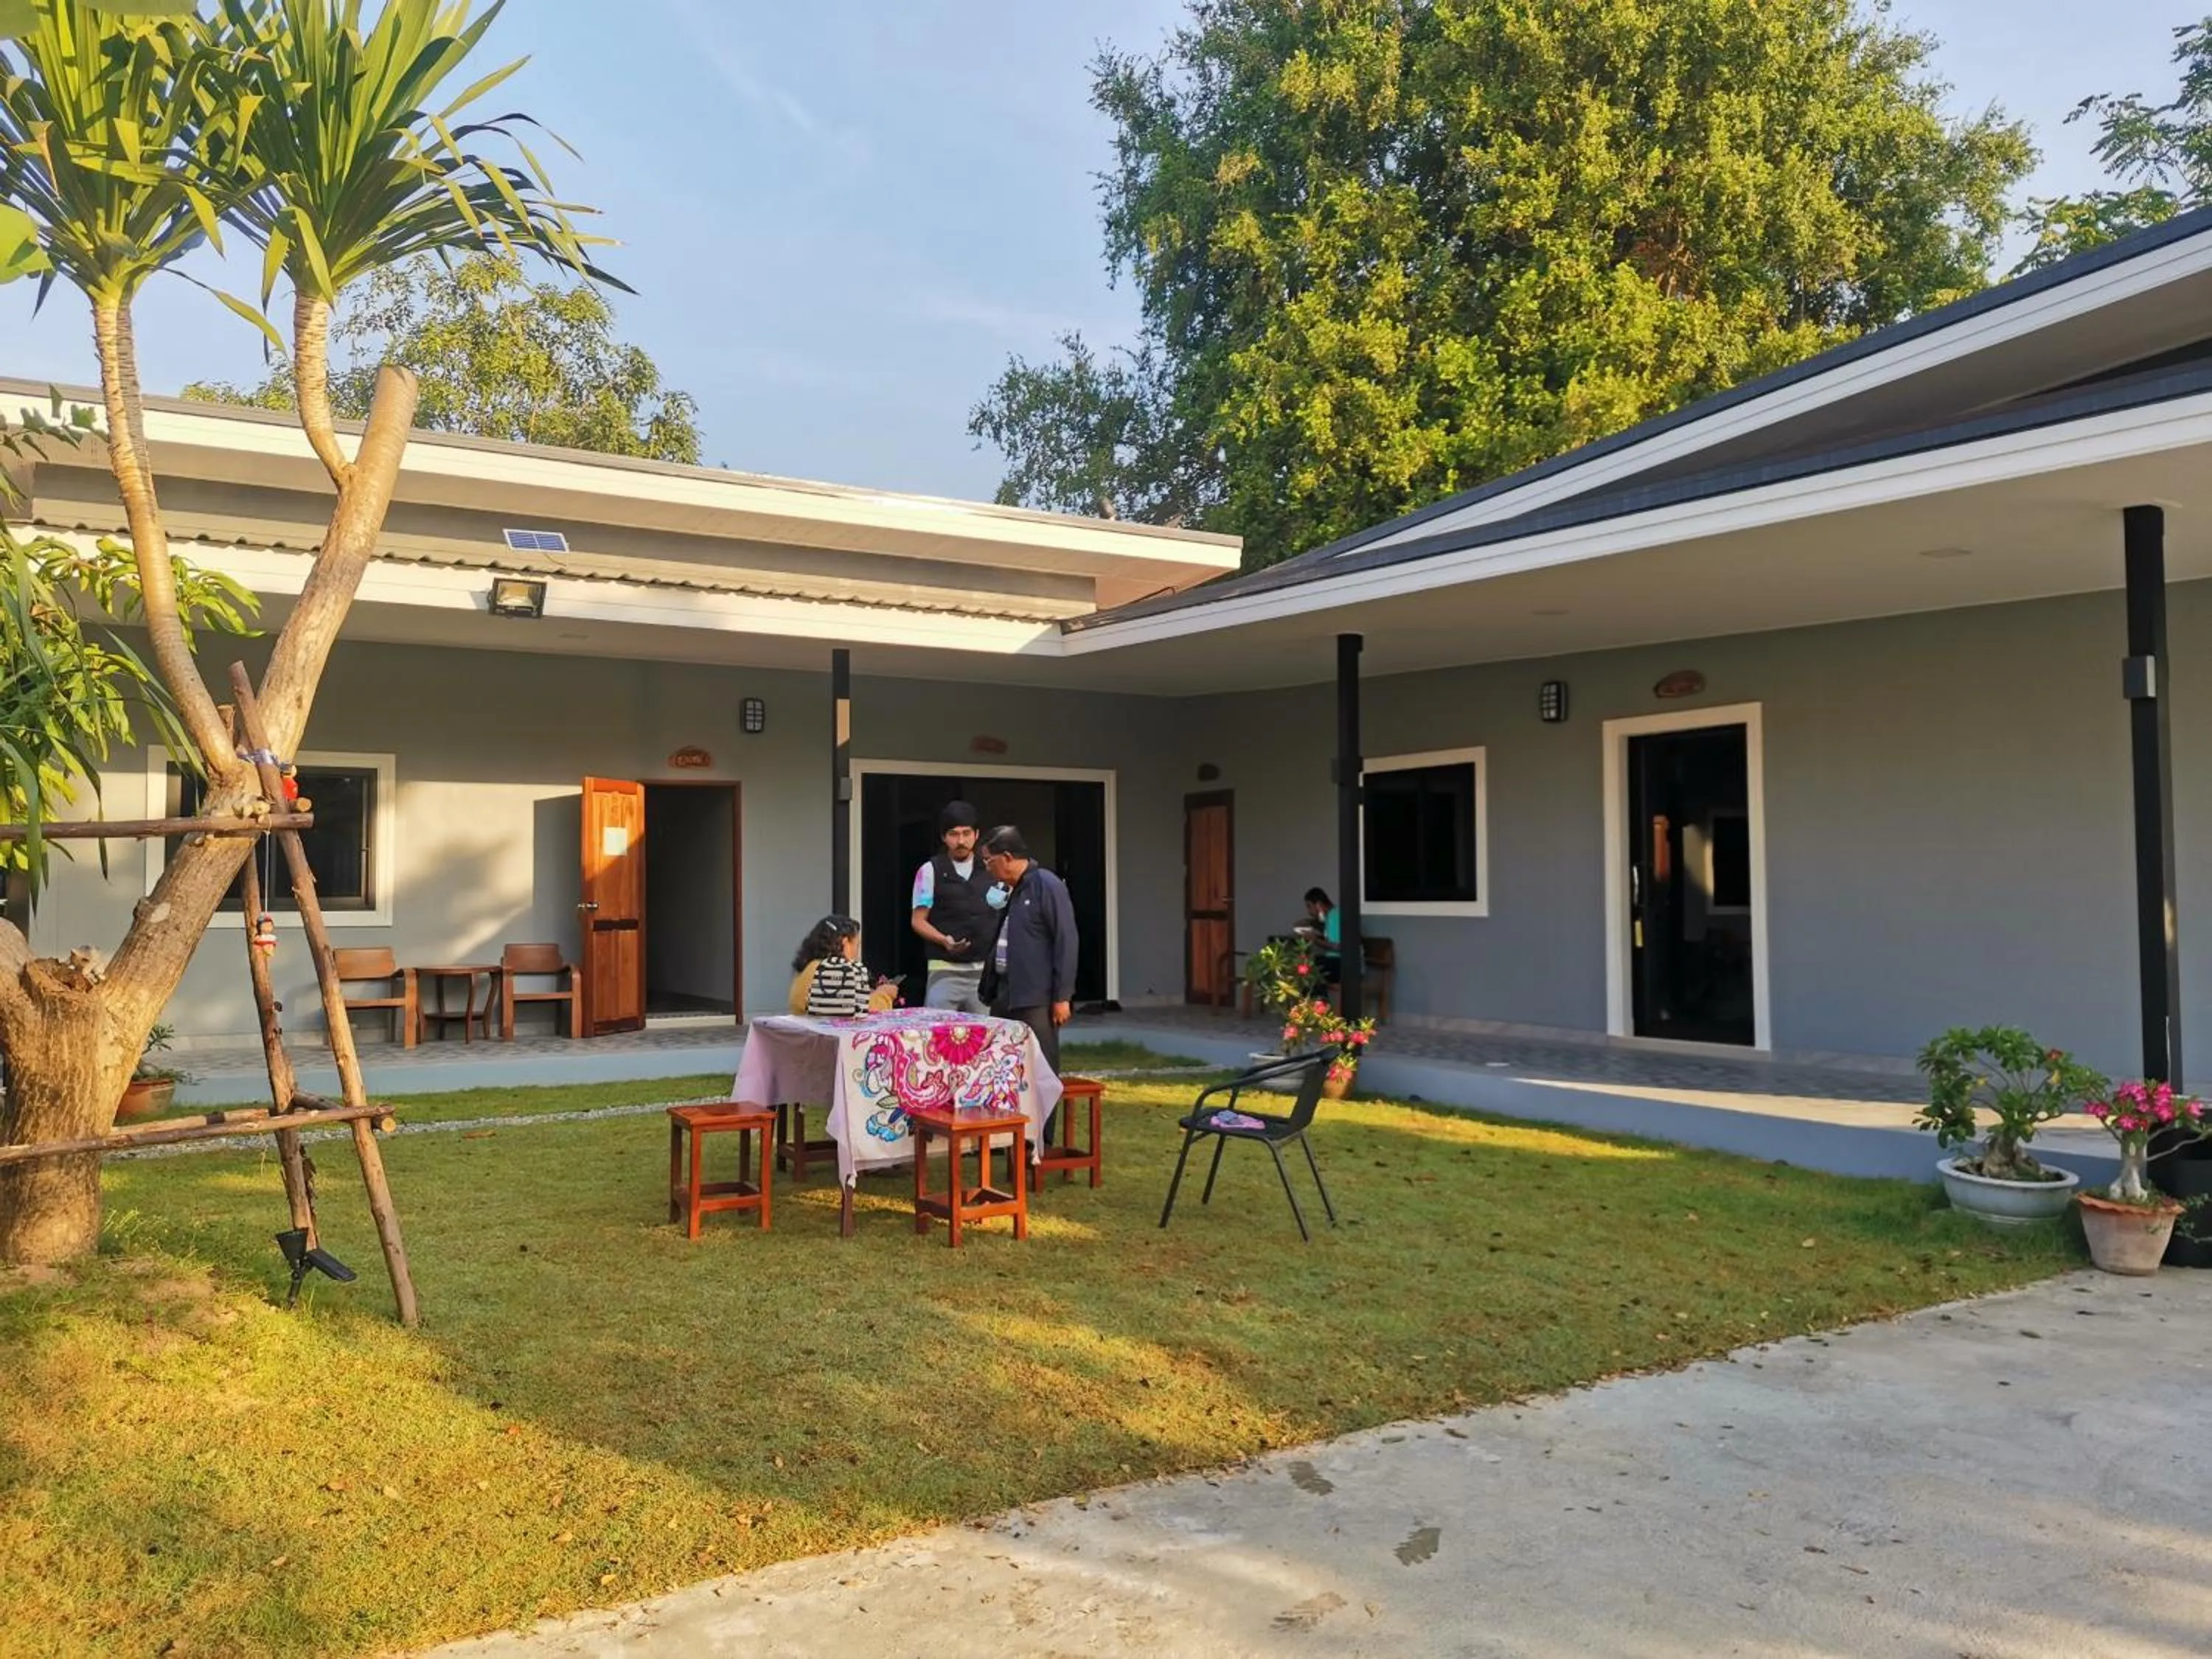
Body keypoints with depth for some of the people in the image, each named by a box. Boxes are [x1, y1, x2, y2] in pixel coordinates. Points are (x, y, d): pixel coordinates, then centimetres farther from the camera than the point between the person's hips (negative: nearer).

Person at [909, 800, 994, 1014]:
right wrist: (944, 940, -17)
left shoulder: (991, 870, 9)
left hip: (986, 969, 3)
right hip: (946, 970, -3)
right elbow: (918, 920, 0)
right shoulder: (931, 871, 1)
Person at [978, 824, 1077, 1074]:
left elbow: (1066, 941, -14)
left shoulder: (1047, 886, -10)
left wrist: (1062, 996, -16)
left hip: (1036, 999, -9)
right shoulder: (1009, 890, 16)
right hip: (1006, 994, 9)